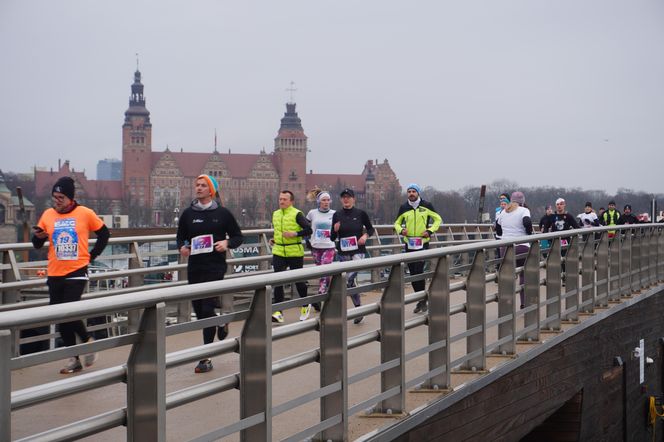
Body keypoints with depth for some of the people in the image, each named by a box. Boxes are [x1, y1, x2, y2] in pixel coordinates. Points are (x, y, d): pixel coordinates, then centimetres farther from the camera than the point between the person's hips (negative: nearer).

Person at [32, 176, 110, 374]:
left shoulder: (85, 214, -4)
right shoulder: (48, 215, 4)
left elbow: (104, 234, 9)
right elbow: (37, 244, 8)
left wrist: (92, 255, 4)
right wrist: (38, 236, -13)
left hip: (76, 272, -4)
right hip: (55, 274, 4)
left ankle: (87, 340, 13)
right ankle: (74, 359, 16)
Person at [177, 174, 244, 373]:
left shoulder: (223, 213, 0)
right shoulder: (188, 214, 7)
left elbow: (238, 236, 8)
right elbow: (180, 236, 18)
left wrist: (227, 243, -12)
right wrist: (182, 247, -4)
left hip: (215, 268, -4)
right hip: (194, 267, 4)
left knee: (208, 309, -10)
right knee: (199, 310, 9)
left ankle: (206, 358, -5)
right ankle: (220, 324, 44)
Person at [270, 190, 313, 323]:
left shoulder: (297, 214, -8)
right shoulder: (275, 214, 11)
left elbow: (309, 230, -12)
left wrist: (294, 234, -22)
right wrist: (274, 239, 11)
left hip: (295, 253, -4)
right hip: (278, 252, 4)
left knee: (298, 280, 9)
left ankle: (306, 306, 33)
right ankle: (278, 312, -8)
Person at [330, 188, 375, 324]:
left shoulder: (361, 213, -2)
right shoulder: (337, 215, 4)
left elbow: (370, 228, 13)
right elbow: (332, 238, 8)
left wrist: (365, 235, -7)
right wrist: (335, 230, -13)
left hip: (358, 251, -4)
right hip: (343, 253, 4)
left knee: (349, 279, -21)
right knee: (351, 282, 11)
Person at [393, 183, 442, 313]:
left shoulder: (426, 205, -2)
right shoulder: (404, 208, 5)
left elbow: (438, 219, 8)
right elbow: (397, 223, 16)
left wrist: (430, 231, -8)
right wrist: (401, 230, -6)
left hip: (423, 243, -4)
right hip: (409, 244, 4)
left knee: (419, 271, -15)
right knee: (413, 272, 6)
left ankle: (423, 300, -6)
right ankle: (420, 300, 17)